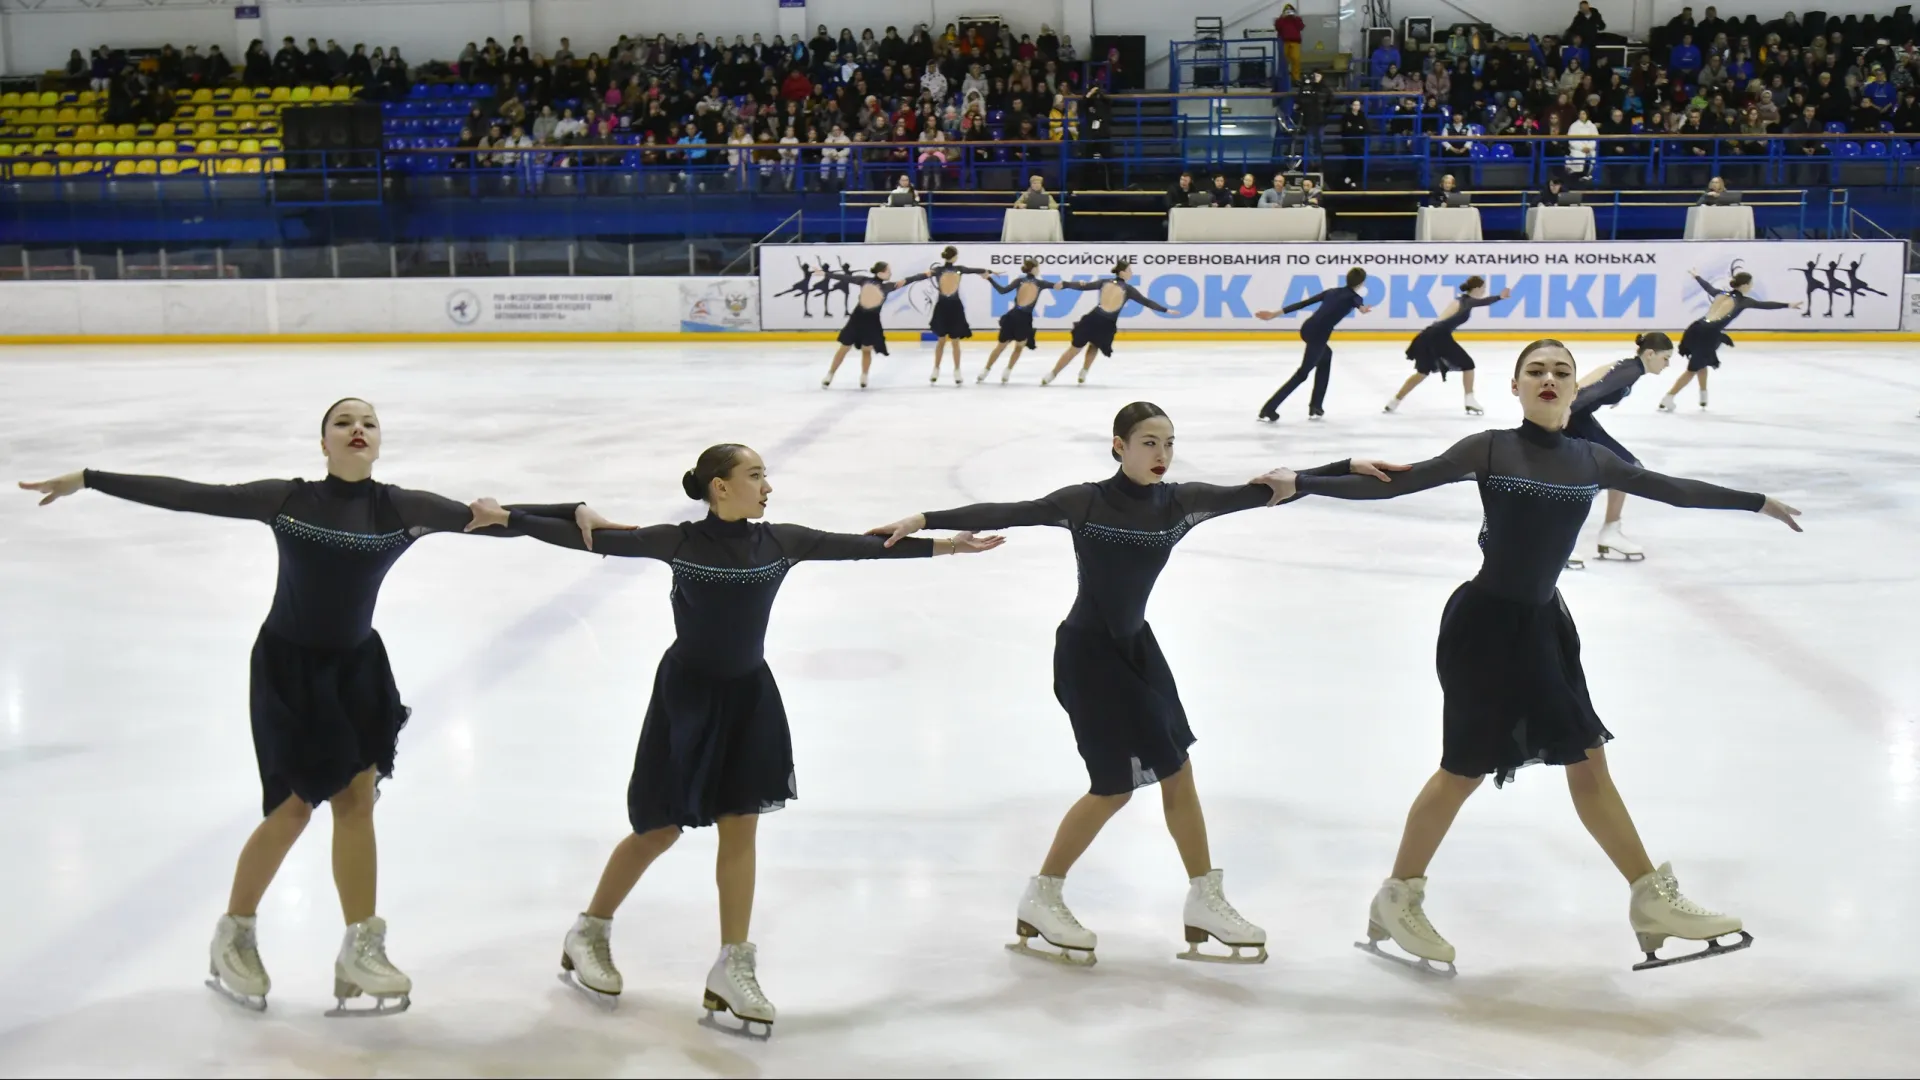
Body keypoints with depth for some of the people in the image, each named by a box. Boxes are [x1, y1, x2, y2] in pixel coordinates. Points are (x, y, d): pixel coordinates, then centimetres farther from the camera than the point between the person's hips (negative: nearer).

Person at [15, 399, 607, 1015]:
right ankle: (232, 937, 20)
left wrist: (575, 515, -24)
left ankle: (360, 953, 7)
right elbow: (185, 496, -8)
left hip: (356, 666, 3)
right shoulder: (285, 500, -10)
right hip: (287, 665, -3)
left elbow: (492, 519, -13)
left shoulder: (403, 508, -7)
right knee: (293, 805, -1)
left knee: (357, 798, 1)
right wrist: (88, 480, -7)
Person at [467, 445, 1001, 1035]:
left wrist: (943, 545, 1)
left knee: (740, 827, 4)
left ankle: (732, 967, 11)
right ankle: (588, 933, 26)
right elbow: (594, 539, -17)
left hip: (749, 695, 4)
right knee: (660, 829, 5)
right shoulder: (680, 542, -14)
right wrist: (506, 519, -24)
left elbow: (858, 545, 0)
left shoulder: (778, 541, -3)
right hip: (687, 696, -4)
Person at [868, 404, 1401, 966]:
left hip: (1136, 645, 6)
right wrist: (925, 520, -30)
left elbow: (1258, 493, -6)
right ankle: (1040, 899, 15)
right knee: (1115, 787, -2)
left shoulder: (1180, 502, -6)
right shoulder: (1085, 502, -18)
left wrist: (1348, 467, -8)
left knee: (1177, 772, 9)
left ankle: (1205, 902, 24)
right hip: (1086, 652, -6)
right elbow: (1006, 513, -22)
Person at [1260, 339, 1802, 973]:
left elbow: (1672, 489, 14)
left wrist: (1759, 502, 22)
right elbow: (1395, 485, -12)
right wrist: (1300, 486, -19)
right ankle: (1395, 901, 19)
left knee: (1588, 762, 10)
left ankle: (1652, 901, 19)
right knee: (1464, 771, 3)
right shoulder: (1489, 450, -10)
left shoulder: (1590, 460, 4)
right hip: (1482, 623, -5)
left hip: (1543, 624, 5)